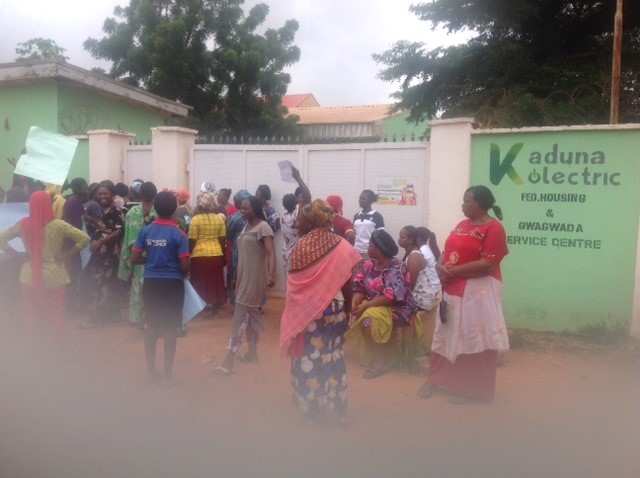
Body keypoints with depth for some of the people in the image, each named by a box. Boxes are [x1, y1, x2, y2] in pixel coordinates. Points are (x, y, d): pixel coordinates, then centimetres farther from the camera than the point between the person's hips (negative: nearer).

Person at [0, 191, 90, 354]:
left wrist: (18, 254, 3)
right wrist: (66, 255, -8)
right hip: (54, 277, -2)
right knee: (56, 315, 11)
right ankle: (60, 350, 22)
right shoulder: (58, 225, -12)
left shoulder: (23, 224, -5)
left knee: (31, 315, 16)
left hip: (30, 276, 2)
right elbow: (84, 238, -16)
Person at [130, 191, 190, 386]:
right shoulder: (178, 234, -11)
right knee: (170, 328, 3)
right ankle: (168, 375, 9)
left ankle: (151, 370, 24)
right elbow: (185, 265, -13)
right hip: (172, 283, -4)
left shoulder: (146, 230, 0)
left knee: (151, 325, 14)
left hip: (151, 282, 4)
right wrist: (183, 273, 8)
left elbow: (134, 258, 0)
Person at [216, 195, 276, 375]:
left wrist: (271, 275, -40)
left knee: (240, 316, -9)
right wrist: (238, 277, 19)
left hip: (255, 278, -9)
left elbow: (271, 253, -26)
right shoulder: (247, 227, 12)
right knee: (251, 314, 16)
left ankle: (229, 360, -5)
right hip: (244, 276, 9)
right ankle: (252, 352, 29)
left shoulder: (263, 227, -15)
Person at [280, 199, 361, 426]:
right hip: (333, 310, 1)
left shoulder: (301, 246, -9)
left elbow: (294, 282, -5)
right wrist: (347, 308, 9)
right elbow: (347, 284, -4)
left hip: (305, 311, -1)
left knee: (308, 357, 12)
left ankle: (309, 408, 22)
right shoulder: (341, 246, -7)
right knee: (333, 355, 16)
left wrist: (296, 312, 8)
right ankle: (339, 407, 24)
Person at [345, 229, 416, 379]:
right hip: (372, 305, 8)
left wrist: (366, 305, -27)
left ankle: (383, 360, -12)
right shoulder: (368, 265, 6)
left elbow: (391, 297, -26)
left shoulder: (397, 268, -17)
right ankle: (371, 353, 2)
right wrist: (355, 302, -18)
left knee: (369, 319, -31)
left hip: (397, 309, -8)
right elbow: (360, 287, 3)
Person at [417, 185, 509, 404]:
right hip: (453, 290, 8)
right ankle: (437, 378, 28)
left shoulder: (493, 228, -13)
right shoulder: (462, 225, 13)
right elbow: (447, 251, 14)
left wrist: (452, 271, -18)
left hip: (478, 291, -8)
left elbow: (487, 265, -20)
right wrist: (440, 266, -9)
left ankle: (467, 387, 17)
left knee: (472, 338, 2)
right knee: (447, 335, 16)